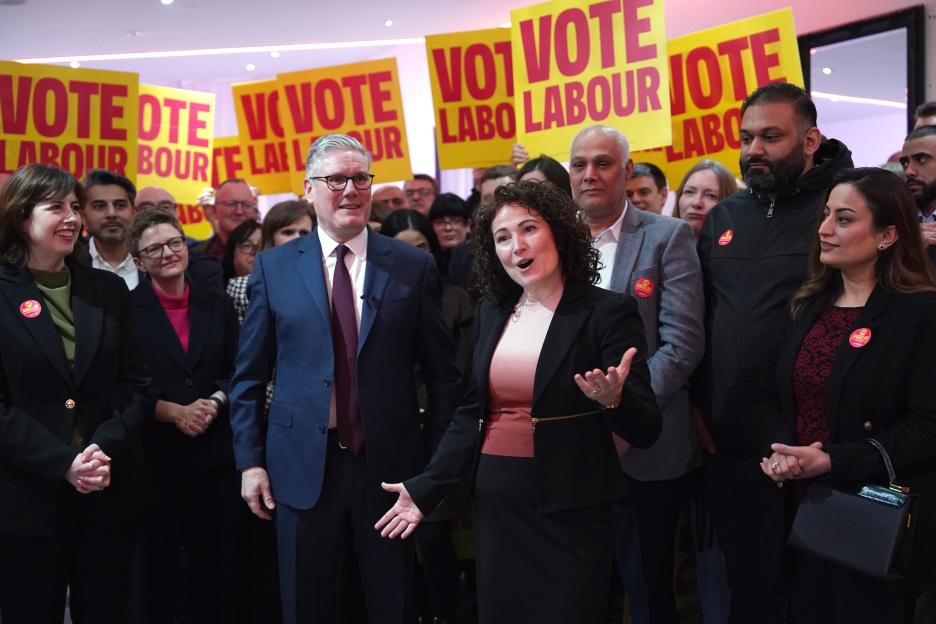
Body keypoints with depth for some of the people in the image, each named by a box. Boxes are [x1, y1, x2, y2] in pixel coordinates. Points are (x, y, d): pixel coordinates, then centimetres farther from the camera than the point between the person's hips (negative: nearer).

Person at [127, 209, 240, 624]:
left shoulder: (217, 306, 8)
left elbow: (237, 371, 9)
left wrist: (214, 403, -9)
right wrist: (175, 412, -15)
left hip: (215, 452, 3)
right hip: (154, 453, -3)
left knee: (217, 560, 10)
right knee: (157, 563, 8)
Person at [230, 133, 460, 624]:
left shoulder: (413, 266, 0)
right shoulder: (273, 267, 2)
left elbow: (442, 372, 3)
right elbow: (249, 376, 5)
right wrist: (250, 461, 0)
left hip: (390, 464, 0)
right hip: (304, 467, 1)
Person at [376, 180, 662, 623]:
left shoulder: (608, 312, -9)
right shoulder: (493, 314, 7)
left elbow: (646, 430, -13)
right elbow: (471, 412, 12)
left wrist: (613, 400, -34)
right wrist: (425, 488, 6)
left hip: (568, 508, -5)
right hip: (495, 502, 5)